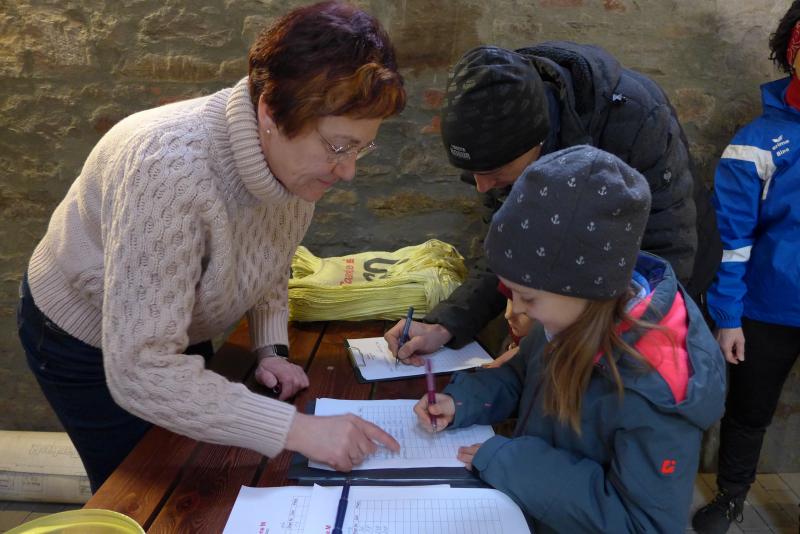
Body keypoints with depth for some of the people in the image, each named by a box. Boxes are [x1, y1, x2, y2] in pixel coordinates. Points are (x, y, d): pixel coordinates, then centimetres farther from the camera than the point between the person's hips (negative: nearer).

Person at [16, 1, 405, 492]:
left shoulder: (296, 158, -18)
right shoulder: (172, 173, -41)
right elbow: (140, 371, -41)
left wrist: (271, 348, -11)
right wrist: (298, 430, -42)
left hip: (173, 331, 6)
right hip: (88, 342, -6)